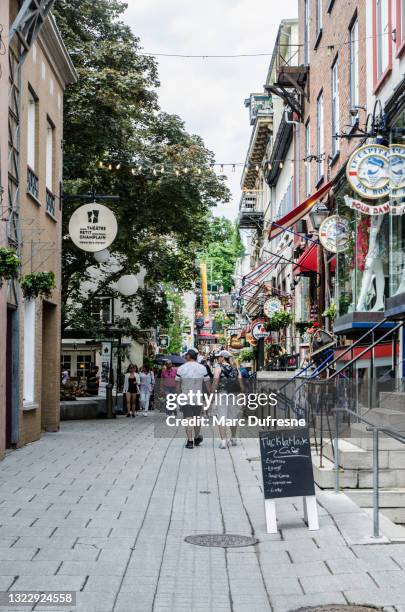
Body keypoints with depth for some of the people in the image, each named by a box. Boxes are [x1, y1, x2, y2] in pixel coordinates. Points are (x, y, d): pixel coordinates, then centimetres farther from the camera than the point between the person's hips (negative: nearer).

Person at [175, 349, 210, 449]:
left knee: (188, 418, 0)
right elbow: (208, 384, -1)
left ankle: (190, 441, -6)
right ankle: (197, 438, 29)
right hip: (198, 398, 1)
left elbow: (178, 385, 2)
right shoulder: (202, 368, -1)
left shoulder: (181, 368, -3)